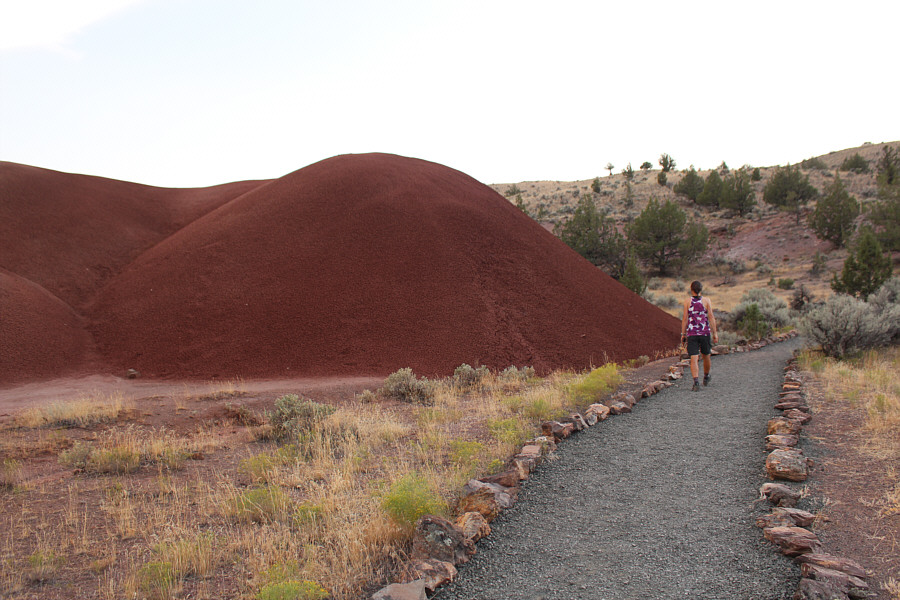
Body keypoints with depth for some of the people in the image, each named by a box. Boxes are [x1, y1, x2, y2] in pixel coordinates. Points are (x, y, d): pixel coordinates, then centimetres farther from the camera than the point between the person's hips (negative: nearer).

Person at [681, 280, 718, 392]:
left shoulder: (687, 301, -1)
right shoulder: (706, 301, 0)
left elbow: (685, 318, -2)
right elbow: (711, 317, -3)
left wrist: (683, 334, 5)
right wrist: (715, 333, 0)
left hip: (692, 333, -1)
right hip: (705, 332, 1)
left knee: (694, 359, -5)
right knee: (706, 356, 21)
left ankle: (696, 382, -21)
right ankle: (706, 378, 40)